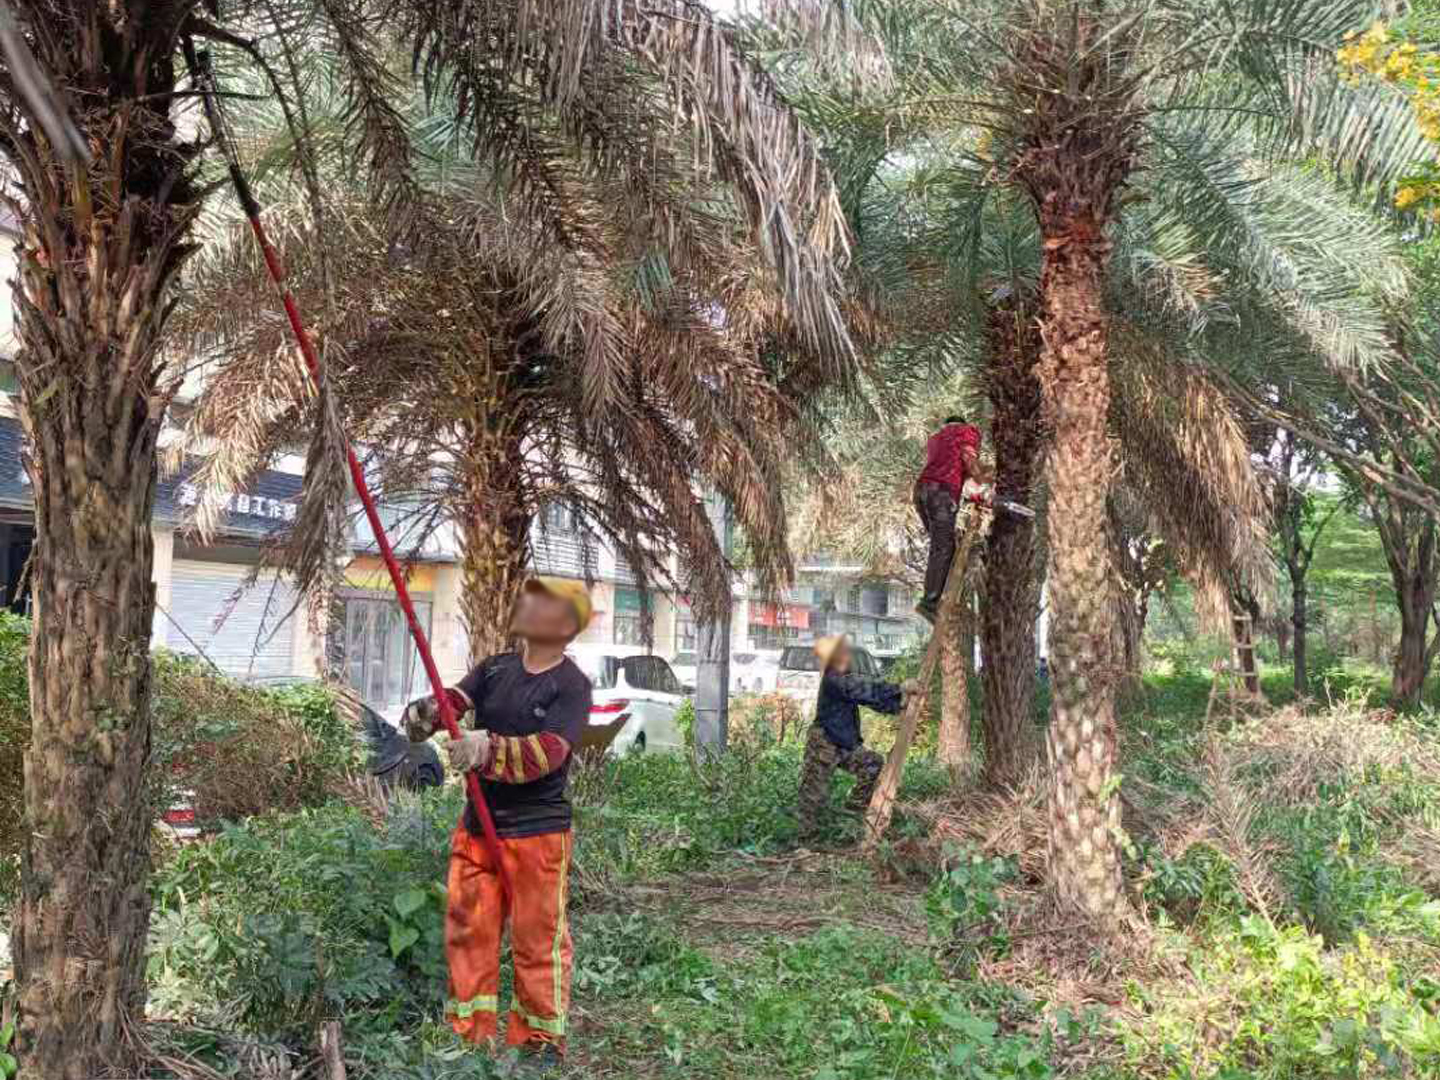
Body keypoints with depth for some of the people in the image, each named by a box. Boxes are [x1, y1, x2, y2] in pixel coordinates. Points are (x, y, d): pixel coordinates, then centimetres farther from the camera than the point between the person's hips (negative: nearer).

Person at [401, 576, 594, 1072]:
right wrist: (425, 713, -30)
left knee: (538, 939, 2)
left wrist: (488, 749, -38)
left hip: (536, 831, -6)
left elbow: (548, 752, -24)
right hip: (477, 825, 6)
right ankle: (472, 1034, 24)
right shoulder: (494, 668, 7)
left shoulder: (572, 686, -11)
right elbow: (454, 700, -8)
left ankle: (542, 1041, 17)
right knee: (467, 929, 11)